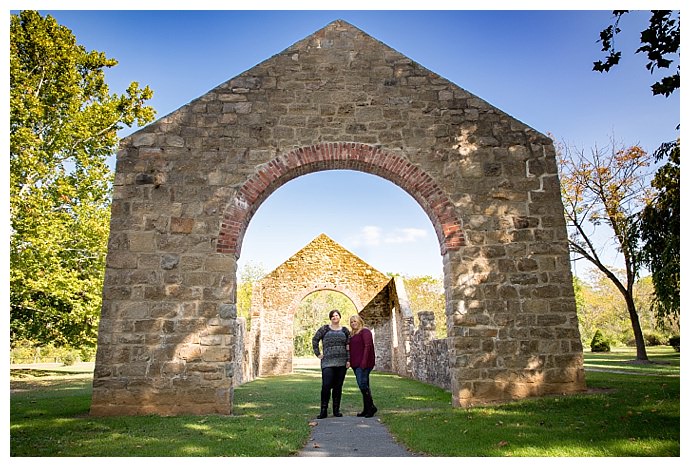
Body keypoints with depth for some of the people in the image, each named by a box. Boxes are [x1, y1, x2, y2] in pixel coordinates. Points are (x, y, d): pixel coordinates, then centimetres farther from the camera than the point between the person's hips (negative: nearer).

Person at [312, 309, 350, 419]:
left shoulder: (345, 330, 10)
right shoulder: (324, 329, 4)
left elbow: (349, 347, 9)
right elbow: (314, 340, 7)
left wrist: (348, 360, 1)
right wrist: (318, 353, 2)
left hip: (342, 362, 3)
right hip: (328, 362, -2)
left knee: (338, 387, 7)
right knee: (326, 386, -10)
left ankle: (336, 410, 16)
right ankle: (323, 411, -1)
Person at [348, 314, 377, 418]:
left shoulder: (365, 332, -6)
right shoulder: (353, 334, 20)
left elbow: (367, 346, -15)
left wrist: (364, 362, -21)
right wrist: (350, 362, 11)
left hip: (363, 363, -9)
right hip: (356, 364, 9)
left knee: (362, 384, -14)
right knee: (364, 385, 10)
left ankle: (371, 407, -3)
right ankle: (366, 409, 13)